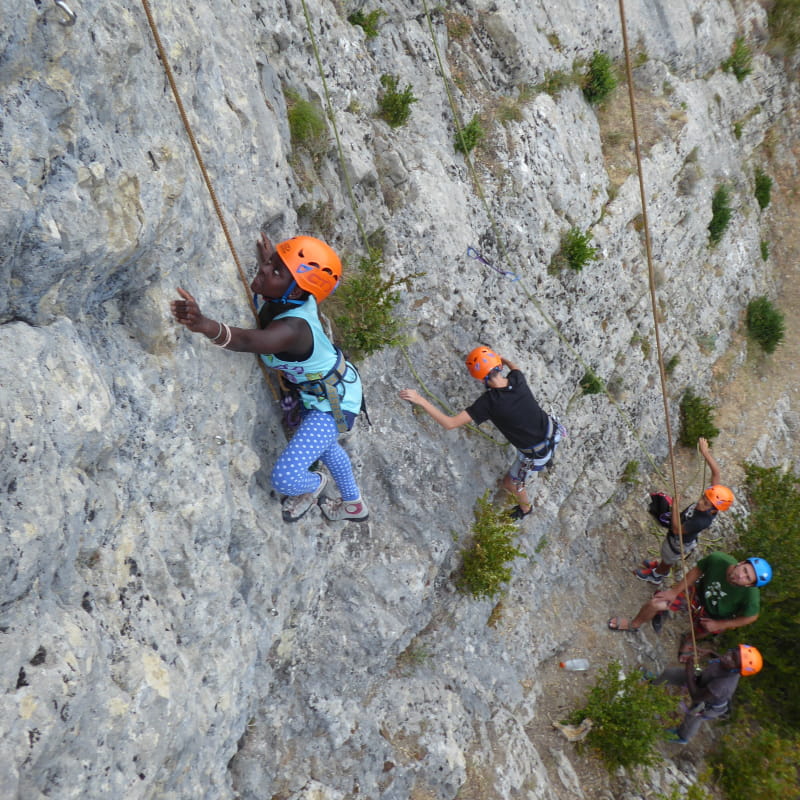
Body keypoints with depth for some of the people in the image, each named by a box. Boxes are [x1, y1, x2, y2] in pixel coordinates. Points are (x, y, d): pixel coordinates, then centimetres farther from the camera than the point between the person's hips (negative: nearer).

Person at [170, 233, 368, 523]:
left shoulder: (292, 329, -42)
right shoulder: (294, 298, -20)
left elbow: (248, 340, -66)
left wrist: (206, 326, -81)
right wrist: (270, 260, 0)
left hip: (332, 403, -9)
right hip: (318, 389, 9)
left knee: (285, 478, -17)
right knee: (323, 444, 35)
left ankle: (314, 485, 22)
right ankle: (354, 504, 63)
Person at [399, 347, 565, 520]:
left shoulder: (489, 402, -32)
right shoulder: (517, 380, -17)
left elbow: (449, 423, -32)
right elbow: (515, 367, 13)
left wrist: (420, 400, -30)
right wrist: (501, 358, 32)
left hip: (535, 454, -5)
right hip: (552, 432, 5)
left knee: (510, 483, 23)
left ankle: (525, 508, 53)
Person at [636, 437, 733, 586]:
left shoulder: (702, 521, -47)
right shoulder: (713, 498, -30)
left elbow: (677, 529, -36)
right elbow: (716, 472, -23)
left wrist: (674, 507, -37)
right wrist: (705, 452, -28)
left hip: (679, 543, -6)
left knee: (668, 560, 27)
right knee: (667, 556, 36)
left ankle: (656, 576, 58)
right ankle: (661, 566, 66)